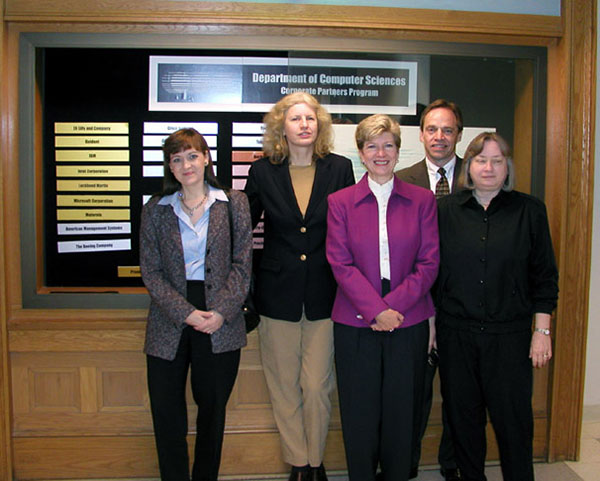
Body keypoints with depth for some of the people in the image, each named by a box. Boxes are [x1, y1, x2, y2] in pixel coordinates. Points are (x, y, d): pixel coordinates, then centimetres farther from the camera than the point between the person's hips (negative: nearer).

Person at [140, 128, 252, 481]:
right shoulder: (155, 210, 5)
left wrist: (221, 312, -13)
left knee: (214, 406, 11)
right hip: (170, 322, 1)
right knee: (166, 410, 7)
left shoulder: (234, 204, 3)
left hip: (220, 320, 0)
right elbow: (150, 271, 0)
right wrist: (184, 313, -12)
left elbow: (242, 264, 0)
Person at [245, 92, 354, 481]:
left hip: (324, 292, 0)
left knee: (318, 386, 6)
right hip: (278, 292, 1)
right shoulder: (263, 171, -1)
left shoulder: (340, 168, -1)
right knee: (284, 385, 11)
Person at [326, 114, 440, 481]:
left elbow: (429, 262, 0)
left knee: (402, 412, 11)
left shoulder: (422, 200, 4)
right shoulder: (340, 202, 3)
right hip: (355, 324, 0)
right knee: (360, 413, 9)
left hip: (408, 323, 1)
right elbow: (340, 263, -4)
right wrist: (375, 310, -13)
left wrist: (394, 305, -11)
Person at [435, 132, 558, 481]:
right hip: (456, 334, 1)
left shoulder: (530, 210, 3)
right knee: (463, 417, 11)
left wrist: (542, 330, -1)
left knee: (513, 419, 4)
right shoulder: (446, 210, 4)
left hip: (510, 335, -1)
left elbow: (545, 276, 4)